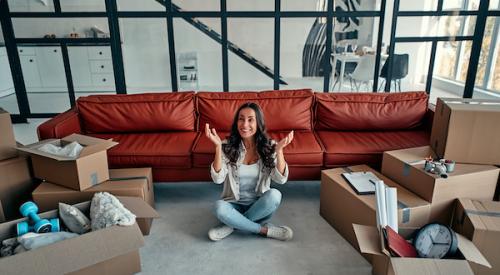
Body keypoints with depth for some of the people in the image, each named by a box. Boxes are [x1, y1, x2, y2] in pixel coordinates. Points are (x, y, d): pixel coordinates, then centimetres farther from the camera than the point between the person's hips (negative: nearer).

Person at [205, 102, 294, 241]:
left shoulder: (269, 146, -6)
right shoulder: (228, 146, -8)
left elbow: (281, 179, -16)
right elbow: (218, 179, -19)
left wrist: (279, 150, -30)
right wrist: (218, 147, -28)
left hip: (259, 205, 1)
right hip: (235, 204, -1)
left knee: (274, 195, -30)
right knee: (220, 207, -33)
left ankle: (233, 225, -15)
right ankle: (264, 229, -15)